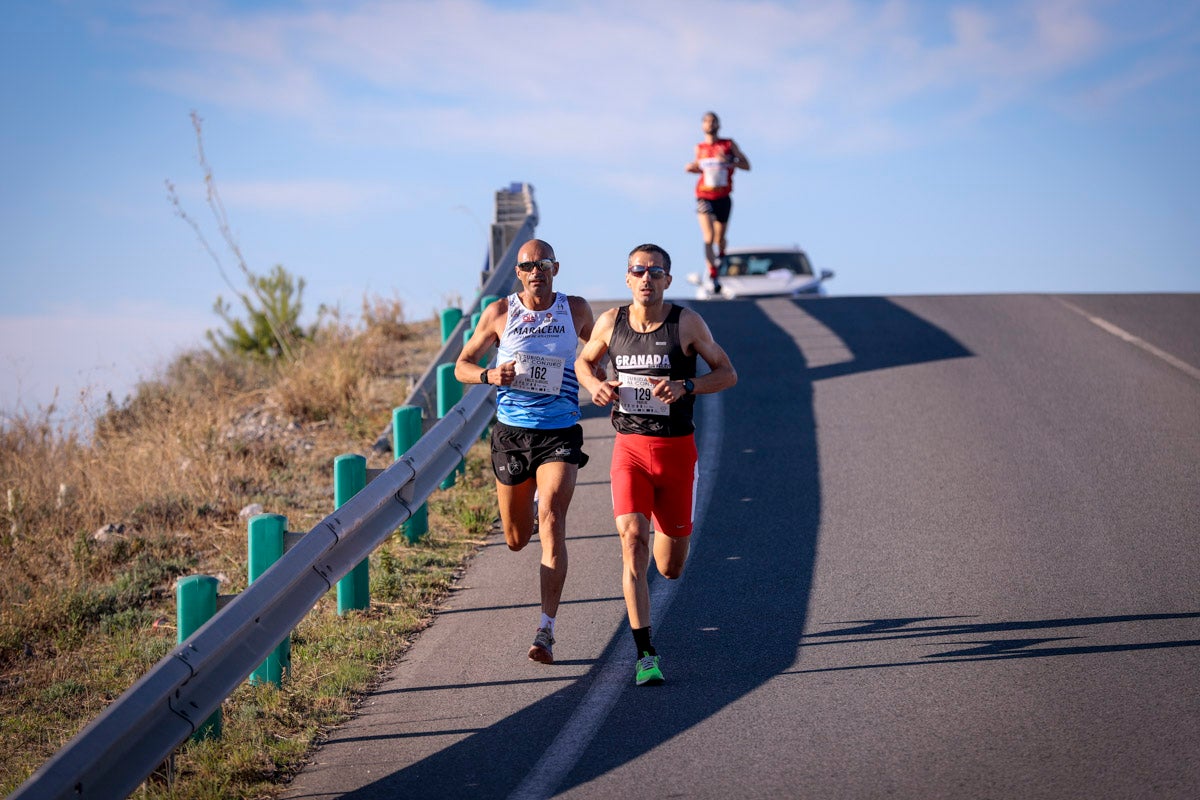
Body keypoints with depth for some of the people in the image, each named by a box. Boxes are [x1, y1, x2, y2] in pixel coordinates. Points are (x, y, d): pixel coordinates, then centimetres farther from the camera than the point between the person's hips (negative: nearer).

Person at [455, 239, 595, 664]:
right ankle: (533, 503, 53)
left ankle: (546, 631, -21)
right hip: (511, 432, 2)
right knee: (517, 540, 12)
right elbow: (462, 365, 6)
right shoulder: (499, 313, 0)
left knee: (551, 522, -20)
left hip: (559, 433, -1)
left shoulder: (576, 310, 3)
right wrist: (489, 375, -15)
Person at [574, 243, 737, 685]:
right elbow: (584, 361, 19)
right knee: (633, 541, -19)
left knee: (670, 569, 8)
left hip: (676, 449, -1)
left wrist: (684, 387, -19)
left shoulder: (686, 322, -6)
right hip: (629, 448, 1)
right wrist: (594, 385, -4)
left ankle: (670, 532, 48)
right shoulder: (611, 322, 1)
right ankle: (645, 655, -15)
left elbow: (727, 373, -1)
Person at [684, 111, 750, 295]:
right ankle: (713, 275, -23)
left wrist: (729, 161, -17)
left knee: (720, 238, 10)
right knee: (709, 237, -18)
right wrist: (692, 167, 0)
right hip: (704, 197, 0)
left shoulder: (729, 145, 2)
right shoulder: (699, 148, 8)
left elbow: (746, 165, 1)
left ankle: (720, 256, 45)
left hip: (723, 197, 0)